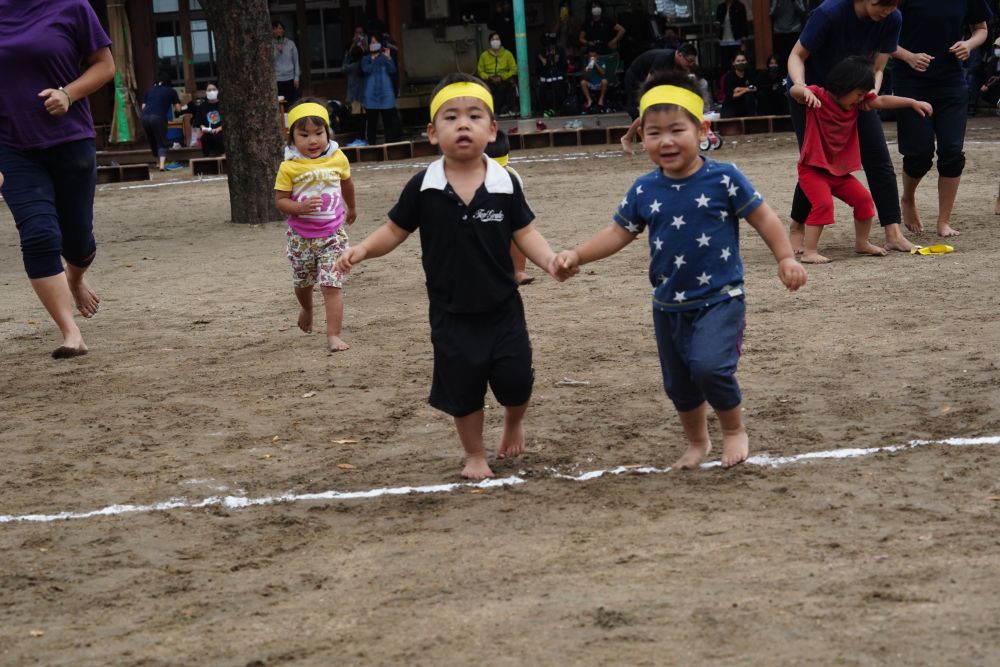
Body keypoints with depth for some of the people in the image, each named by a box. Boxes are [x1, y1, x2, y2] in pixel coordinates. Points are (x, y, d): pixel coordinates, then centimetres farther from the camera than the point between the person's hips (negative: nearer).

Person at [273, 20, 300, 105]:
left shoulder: (290, 43, 6)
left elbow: (296, 61, 10)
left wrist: (296, 78, 4)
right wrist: (277, 51, -13)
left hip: (290, 79, 2)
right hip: (276, 80, -2)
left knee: (292, 105, 1)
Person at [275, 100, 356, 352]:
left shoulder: (337, 158, -6)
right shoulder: (289, 167, -13)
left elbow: (346, 183, 15)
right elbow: (280, 200, -11)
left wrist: (351, 209, 32)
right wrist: (300, 207, -31)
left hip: (332, 234, 0)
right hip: (301, 236, 0)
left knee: (332, 285, -10)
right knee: (303, 283, 20)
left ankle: (334, 336, -8)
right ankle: (306, 309, 52)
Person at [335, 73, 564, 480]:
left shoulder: (505, 184, -10)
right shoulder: (423, 188, -10)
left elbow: (524, 233, -4)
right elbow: (395, 231, -1)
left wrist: (550, 259, -20)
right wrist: (362, 250, -18)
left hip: (502, 308, 0)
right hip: (451, 313, 0)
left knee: (515, 381, 5)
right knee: (462, 390, 10)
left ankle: (514, 423, 40)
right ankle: (475, 455, 33)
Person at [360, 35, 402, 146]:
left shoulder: (385, 57, 8)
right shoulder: (366, 59, 9)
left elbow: (392, 71, -5)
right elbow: (366, 70, -10)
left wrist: (388, 58, -16)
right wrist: (374, 60, -15)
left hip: (386, 93, 0)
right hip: (371, 94, 0)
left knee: (389, 119, -4)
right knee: (371, 119, 0)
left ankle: (390, 142, -2)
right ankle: (371, 143, 4)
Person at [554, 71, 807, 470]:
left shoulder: (723, 180, -12)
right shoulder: (644, 191, -2)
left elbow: (763, 218, -4)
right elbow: (618, 233, 5)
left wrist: (785, 259, -12)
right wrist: (577, 256, -7)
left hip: (719, 299, -5)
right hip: (669, 305, 5)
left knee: (709, 366, -24)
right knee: (679, 385, 14)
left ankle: (734, 429, 3)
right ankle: (697, 443, 39)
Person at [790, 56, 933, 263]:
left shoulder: (855, 103, 4)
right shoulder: (819, 96, -15)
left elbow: (882, 101, 12)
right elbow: (794, 90, -30)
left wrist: (913, 103, 11)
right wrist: (806, 93, -53)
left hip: (840, 170, 7)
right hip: (813, 168, -7)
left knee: (863, 199, 8)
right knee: (823, 203, -24)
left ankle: (862, 243, 27)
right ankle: (809, 252, -20)